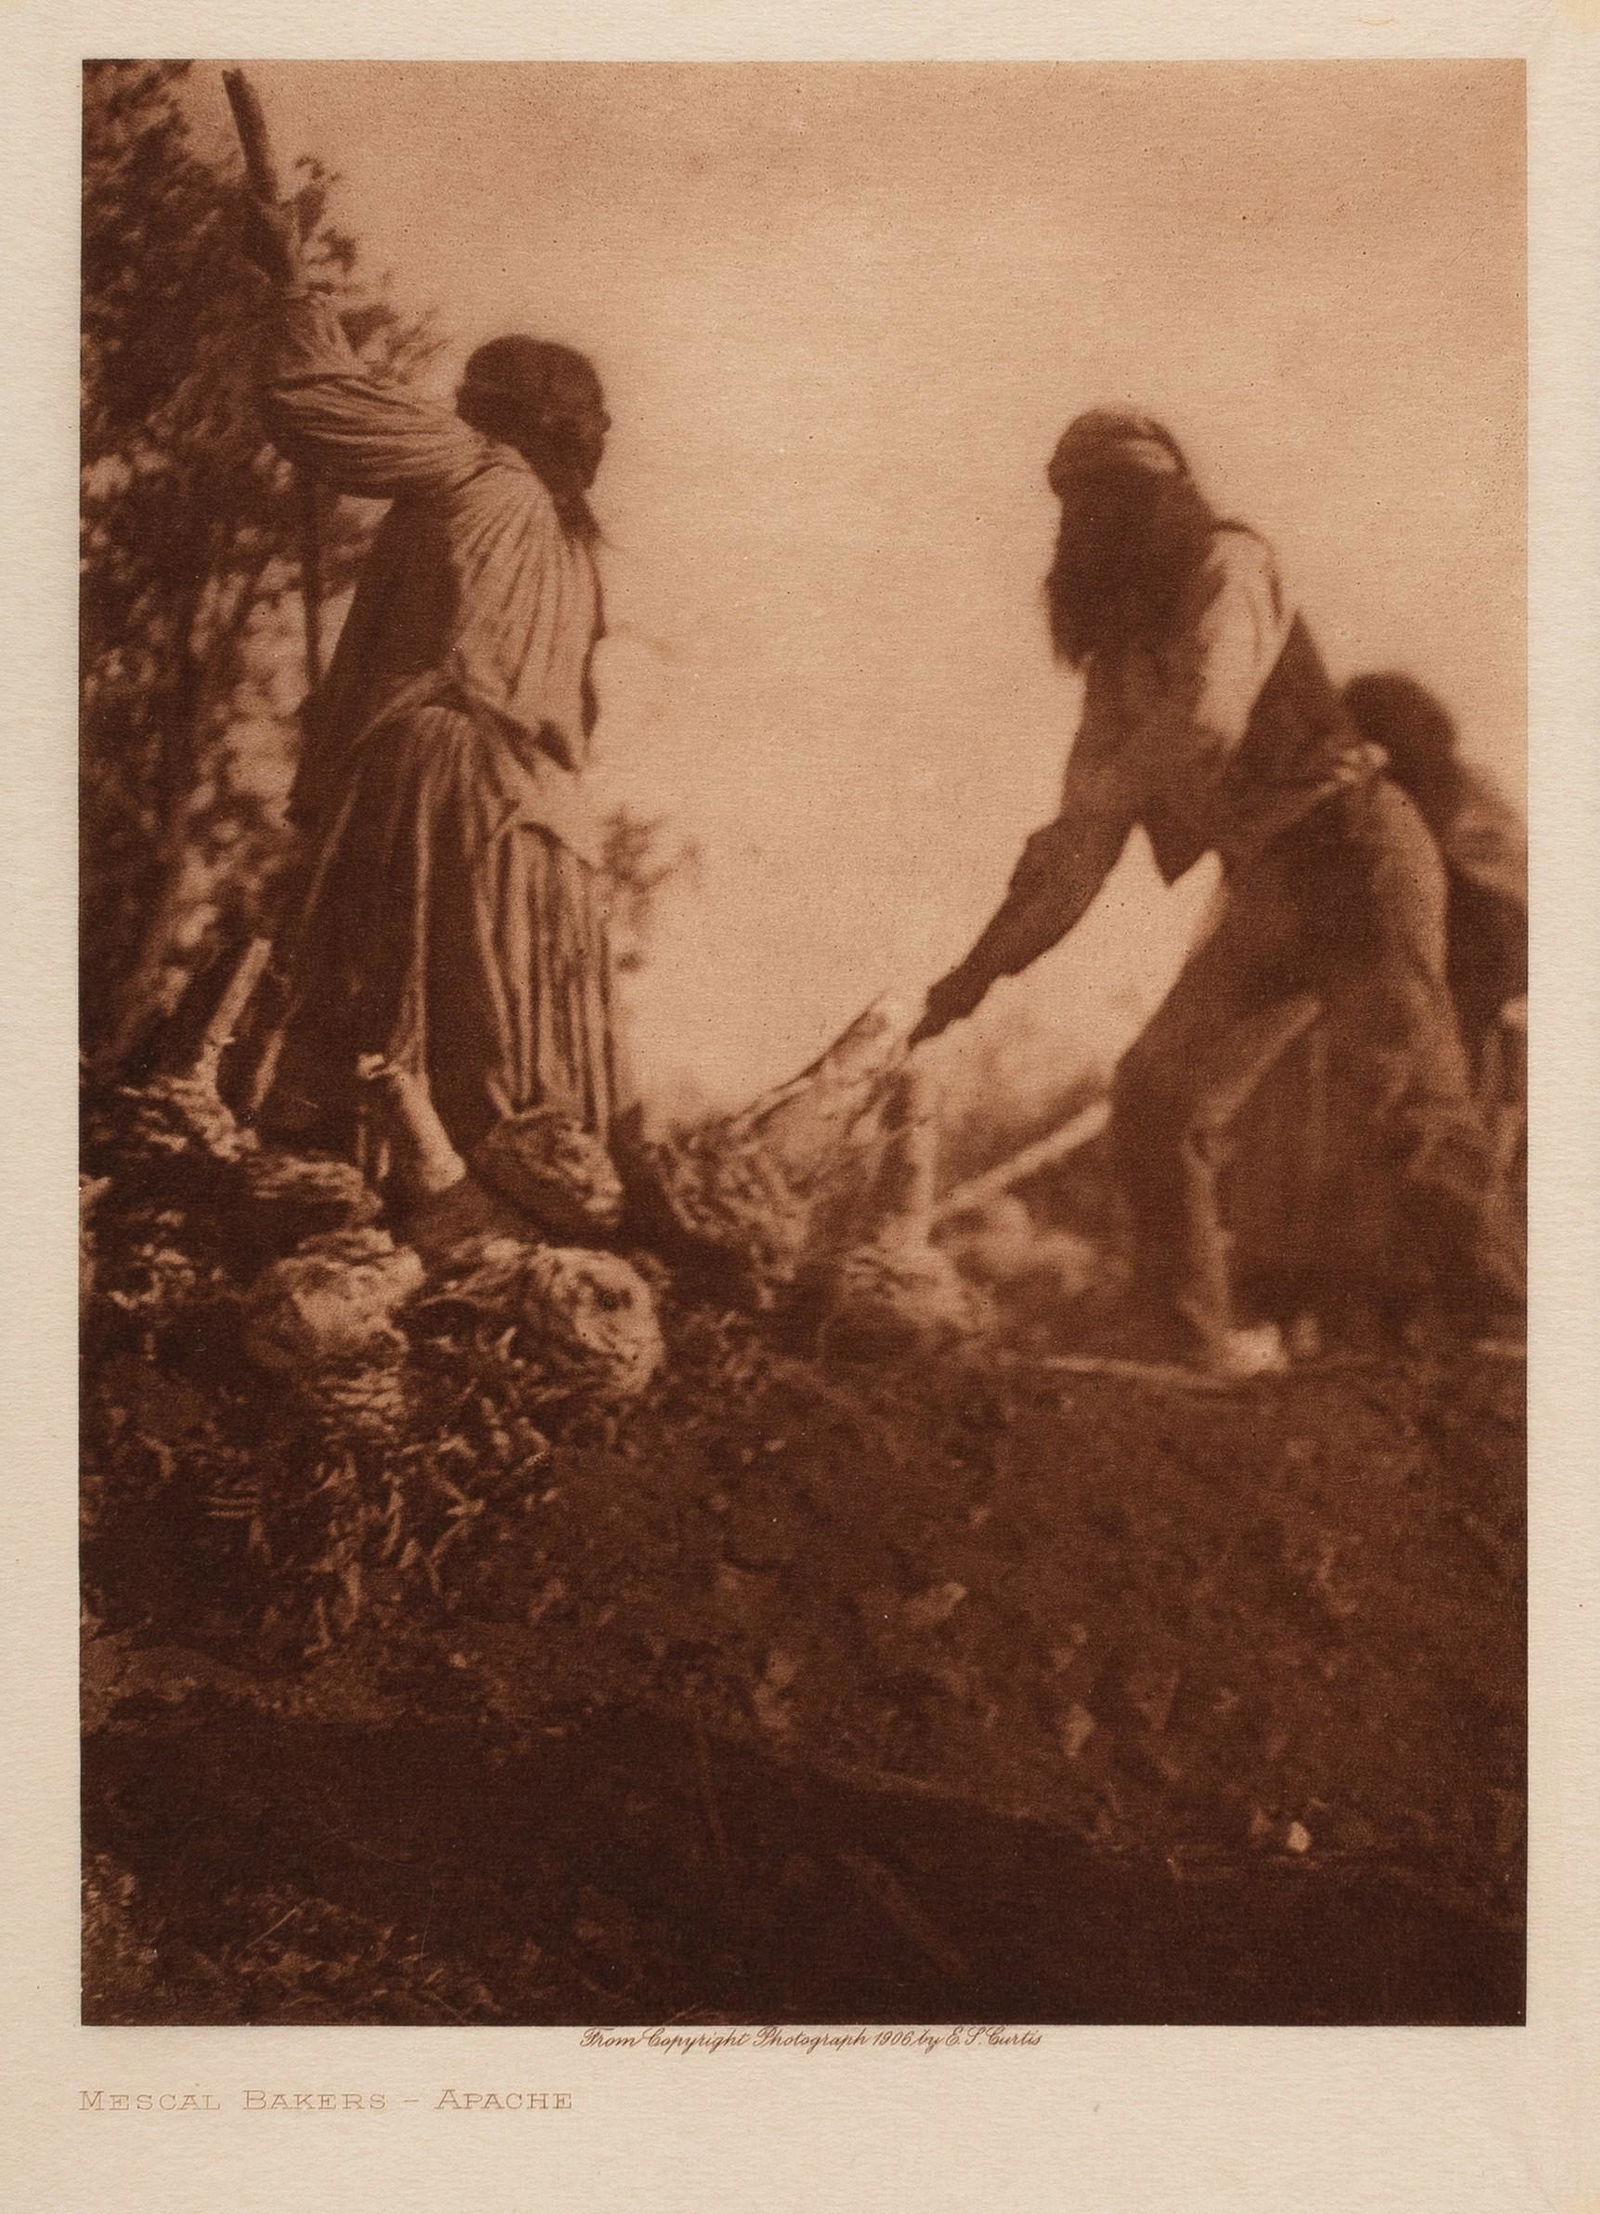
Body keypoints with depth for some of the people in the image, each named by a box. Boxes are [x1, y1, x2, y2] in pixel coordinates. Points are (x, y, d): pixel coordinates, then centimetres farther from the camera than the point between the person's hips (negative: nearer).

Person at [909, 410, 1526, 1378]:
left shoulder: (1229, 566, -5)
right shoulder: (1120, 659, 17)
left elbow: (1209, 724, -21)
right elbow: (1086, 844, 19)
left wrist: (1095, 799, -5)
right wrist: (984, 966, 15)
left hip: (1354, 857, -8)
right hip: (1268, 898, 8)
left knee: (1417, 1103, -17)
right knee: (1157, 1101, 2)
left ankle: (1516, 1340, -14)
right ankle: (1198, 1345, 9)